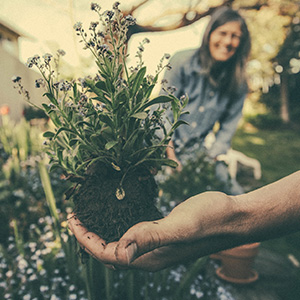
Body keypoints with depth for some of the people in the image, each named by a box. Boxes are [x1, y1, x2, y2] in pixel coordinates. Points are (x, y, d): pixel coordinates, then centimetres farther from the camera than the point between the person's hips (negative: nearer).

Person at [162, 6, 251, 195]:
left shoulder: (238, 82, 0)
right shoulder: (183, 62, -7)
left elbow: (228, 127, 5)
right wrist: (171, 156, -15)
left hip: (199, 151, 3)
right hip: (163, 146, -2)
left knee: (236, 197, -10)